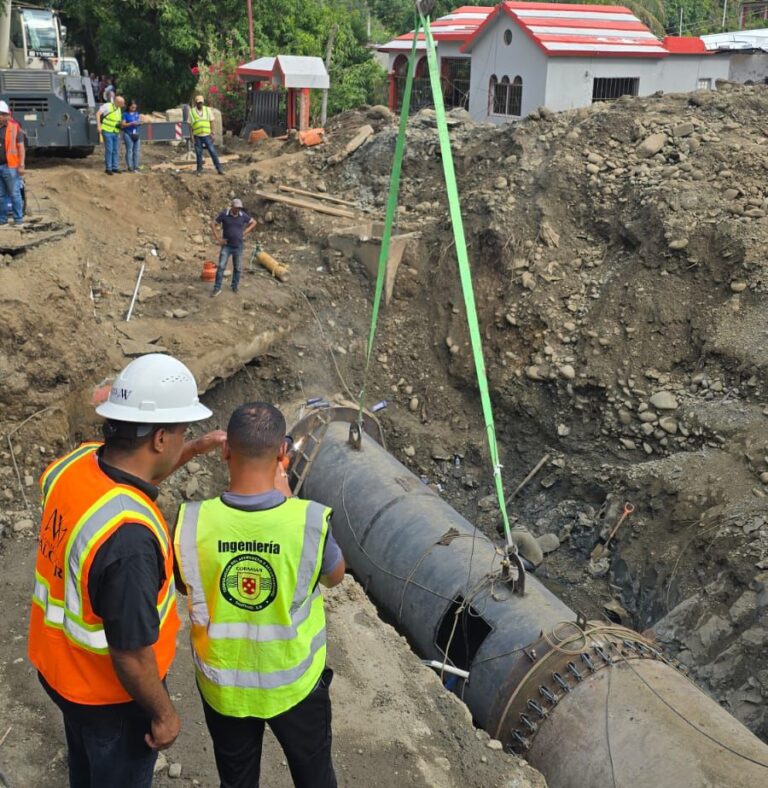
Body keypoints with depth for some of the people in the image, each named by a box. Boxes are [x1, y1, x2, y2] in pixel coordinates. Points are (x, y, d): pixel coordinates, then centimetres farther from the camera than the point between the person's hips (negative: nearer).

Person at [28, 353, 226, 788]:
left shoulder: (77, 463, -16)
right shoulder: (129, 538, -40)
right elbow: (131, 655, -29)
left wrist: (192, 452, 7)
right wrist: (164, 714, -13)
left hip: (57, 665, 7)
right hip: (109, 691, -7)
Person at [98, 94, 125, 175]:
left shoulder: (119, 109, 11)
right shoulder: (108, 106, -11)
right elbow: (98, 114, -15)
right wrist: (98, 126, -20)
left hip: (116, 133, 7)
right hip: (107, 132, -7)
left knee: (116, 150, 7)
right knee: (109, 150, -7)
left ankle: (115, 168, 15)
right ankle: (108, 168, 1)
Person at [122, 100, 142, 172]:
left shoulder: (137, 113, 14)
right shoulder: (125, 114, -1)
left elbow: (139, 122, 18)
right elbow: (123, 124, -7)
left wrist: (139, 122, -6)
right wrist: (131, 123, -18)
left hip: (136, 134, 5)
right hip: (128, 134, -5)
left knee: (136, 150, 3)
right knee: (129, 151, -7)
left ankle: (136, 167, 8)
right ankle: (130, 167, -6)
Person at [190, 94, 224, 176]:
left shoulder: (208, 110, 6)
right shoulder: (192, 111, 1)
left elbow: (212, 122, 8)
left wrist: (212, 133, 0)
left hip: (207, 135, 1)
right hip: (197, 136, -1)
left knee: (213, 152, -2)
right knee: (198, 153, 3)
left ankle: (219, 169, 3)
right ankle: (199, 170, 13)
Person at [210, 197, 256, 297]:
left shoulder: (243, 215, -4)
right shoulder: (224, 214, -10)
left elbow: (253, 222, 11)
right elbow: (213, 225, -4)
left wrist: (246, 232, 3)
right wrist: (218, 238, -9)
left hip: (238, 246, 2)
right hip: (226, 246, -2)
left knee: (238, 268, 10)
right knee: (221, 267, -7)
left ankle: (235, 286, 26)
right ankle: (217, 288, -2)